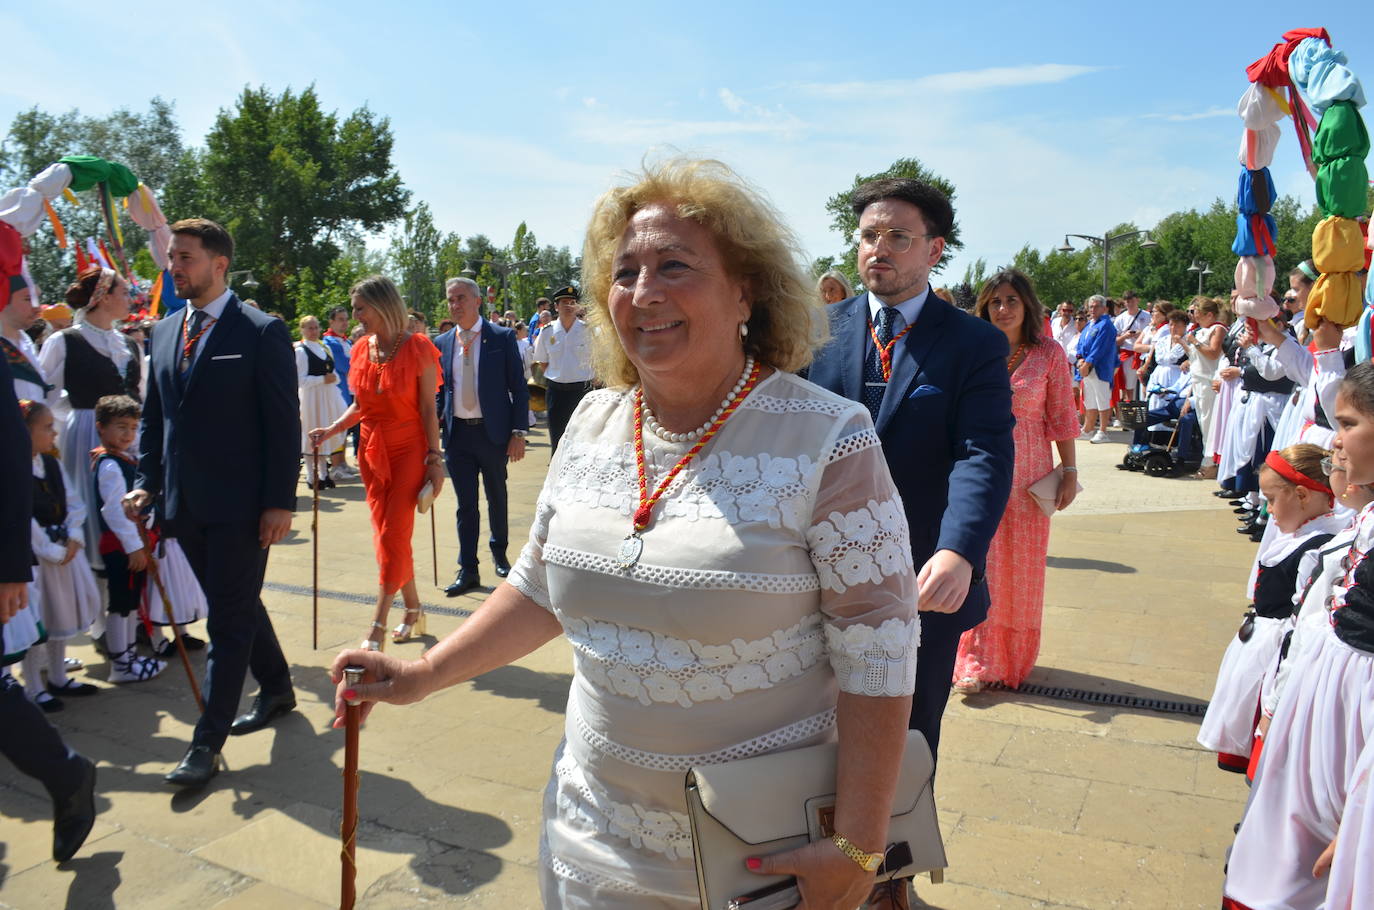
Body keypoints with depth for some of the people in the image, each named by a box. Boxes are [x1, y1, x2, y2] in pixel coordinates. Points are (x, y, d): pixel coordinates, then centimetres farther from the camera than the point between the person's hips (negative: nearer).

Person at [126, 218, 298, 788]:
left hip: (240, 505, -7)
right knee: (236, 607, 18)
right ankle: (276, 689, 37)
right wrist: (147, 482, 6)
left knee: (229, 619, -1)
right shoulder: (164, 332, 11)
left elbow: (284, 422, -10)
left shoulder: (262, 333, -8)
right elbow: (153, 416, 17)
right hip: (185, 504, 7)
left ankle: (207, 743, 7)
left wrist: (280, 501, -14)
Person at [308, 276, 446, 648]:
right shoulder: (361, 350, 6)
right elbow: (360, 406, 15)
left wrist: (434, 459, -12)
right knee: (385, 533, 9)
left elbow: (428, 409, -9)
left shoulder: (417, 347, -9)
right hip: (372, 450, 6)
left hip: (409, 450, -6)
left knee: (393, 534, -8)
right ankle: (413, 611, 23)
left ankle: (377, 629, -4)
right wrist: (331, 430, 0)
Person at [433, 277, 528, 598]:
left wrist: (518, 432, -11)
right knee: (466, 505, 4)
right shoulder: (442, 343, 6)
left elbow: (519, 387, -5)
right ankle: (467, 570, 11)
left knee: (497, 499, 14)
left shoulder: (502, 338, -4)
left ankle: (499, 553, 35)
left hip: (493, 432, -2)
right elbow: (439, 390, 12)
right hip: (457, 434, 2)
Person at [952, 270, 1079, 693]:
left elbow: (1062, 417, 1)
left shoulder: (1049, 353, -1)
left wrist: (1069, 471, -1)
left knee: (1023, 564, 8)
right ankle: (977, 661, 9)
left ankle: (1016, 654, 26)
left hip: (1028, 475, 0)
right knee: (980, 564, 1)